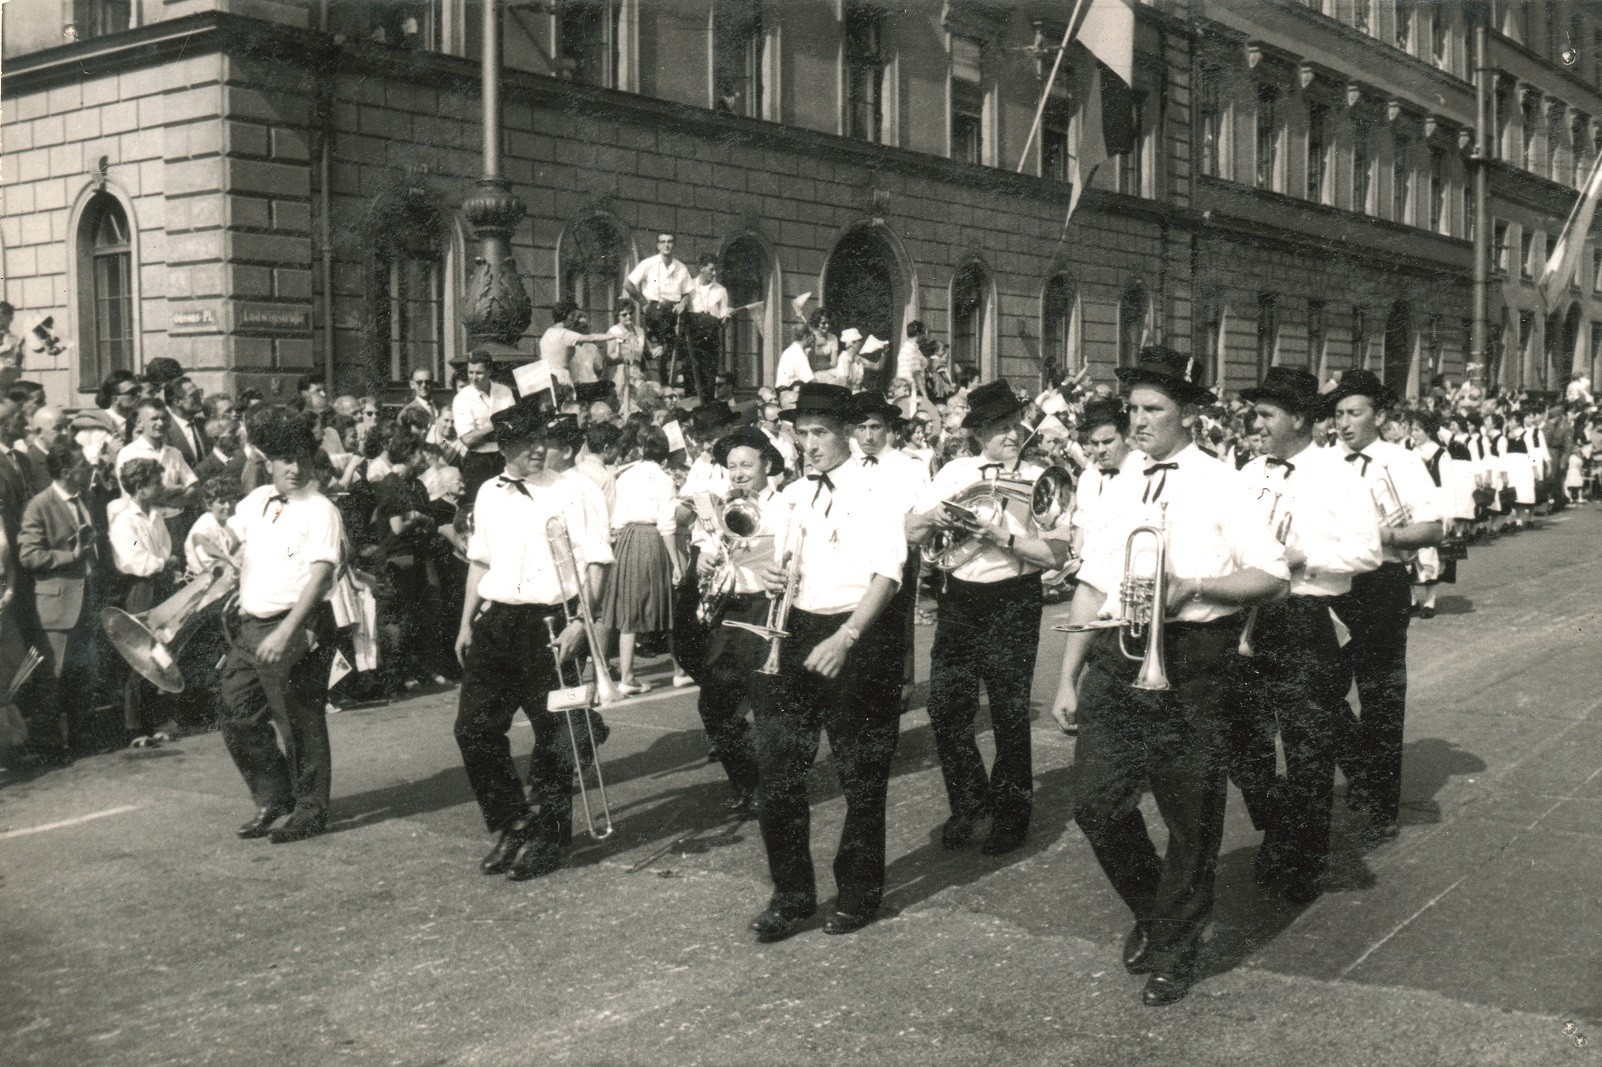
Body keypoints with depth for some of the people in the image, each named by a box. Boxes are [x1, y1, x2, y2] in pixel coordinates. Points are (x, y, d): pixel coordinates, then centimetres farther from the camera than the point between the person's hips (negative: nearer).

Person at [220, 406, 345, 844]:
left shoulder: (320, 511, -11)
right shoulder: (257, 500, 10)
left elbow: (318, 577, -21)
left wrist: (286, 632, -29)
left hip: (297, 630, -7)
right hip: (248, 626, 7)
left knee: (301, 724, 2)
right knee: (239, 719, 10)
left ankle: (310, 812, 17)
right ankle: (274, 798, 28)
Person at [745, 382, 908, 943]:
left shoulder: (878, 492, -6)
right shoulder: (790, 497, 13)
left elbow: (886, 573, -15)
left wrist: (846, 638, -26)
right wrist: (774, 577, -1)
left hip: (861, 636, -5)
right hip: (795, 634, 5)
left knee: (862, 775, 5)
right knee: (777, 770, 2)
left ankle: (858, 892, 21)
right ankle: (792, 894, 15)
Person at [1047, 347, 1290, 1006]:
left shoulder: (1221, 486, -2)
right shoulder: (1121, 489, 13)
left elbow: (1274, 575, -7)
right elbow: (1092, 586, 14)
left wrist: (1195, 586, -21)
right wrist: (1068, 679, 10)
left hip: (1192, 663, -4)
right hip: (1117, 656, 4)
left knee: (1192, 817, 5)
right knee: (1095, 800, -1)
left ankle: (1173, 951, 24)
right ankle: (1150, 908, 27)